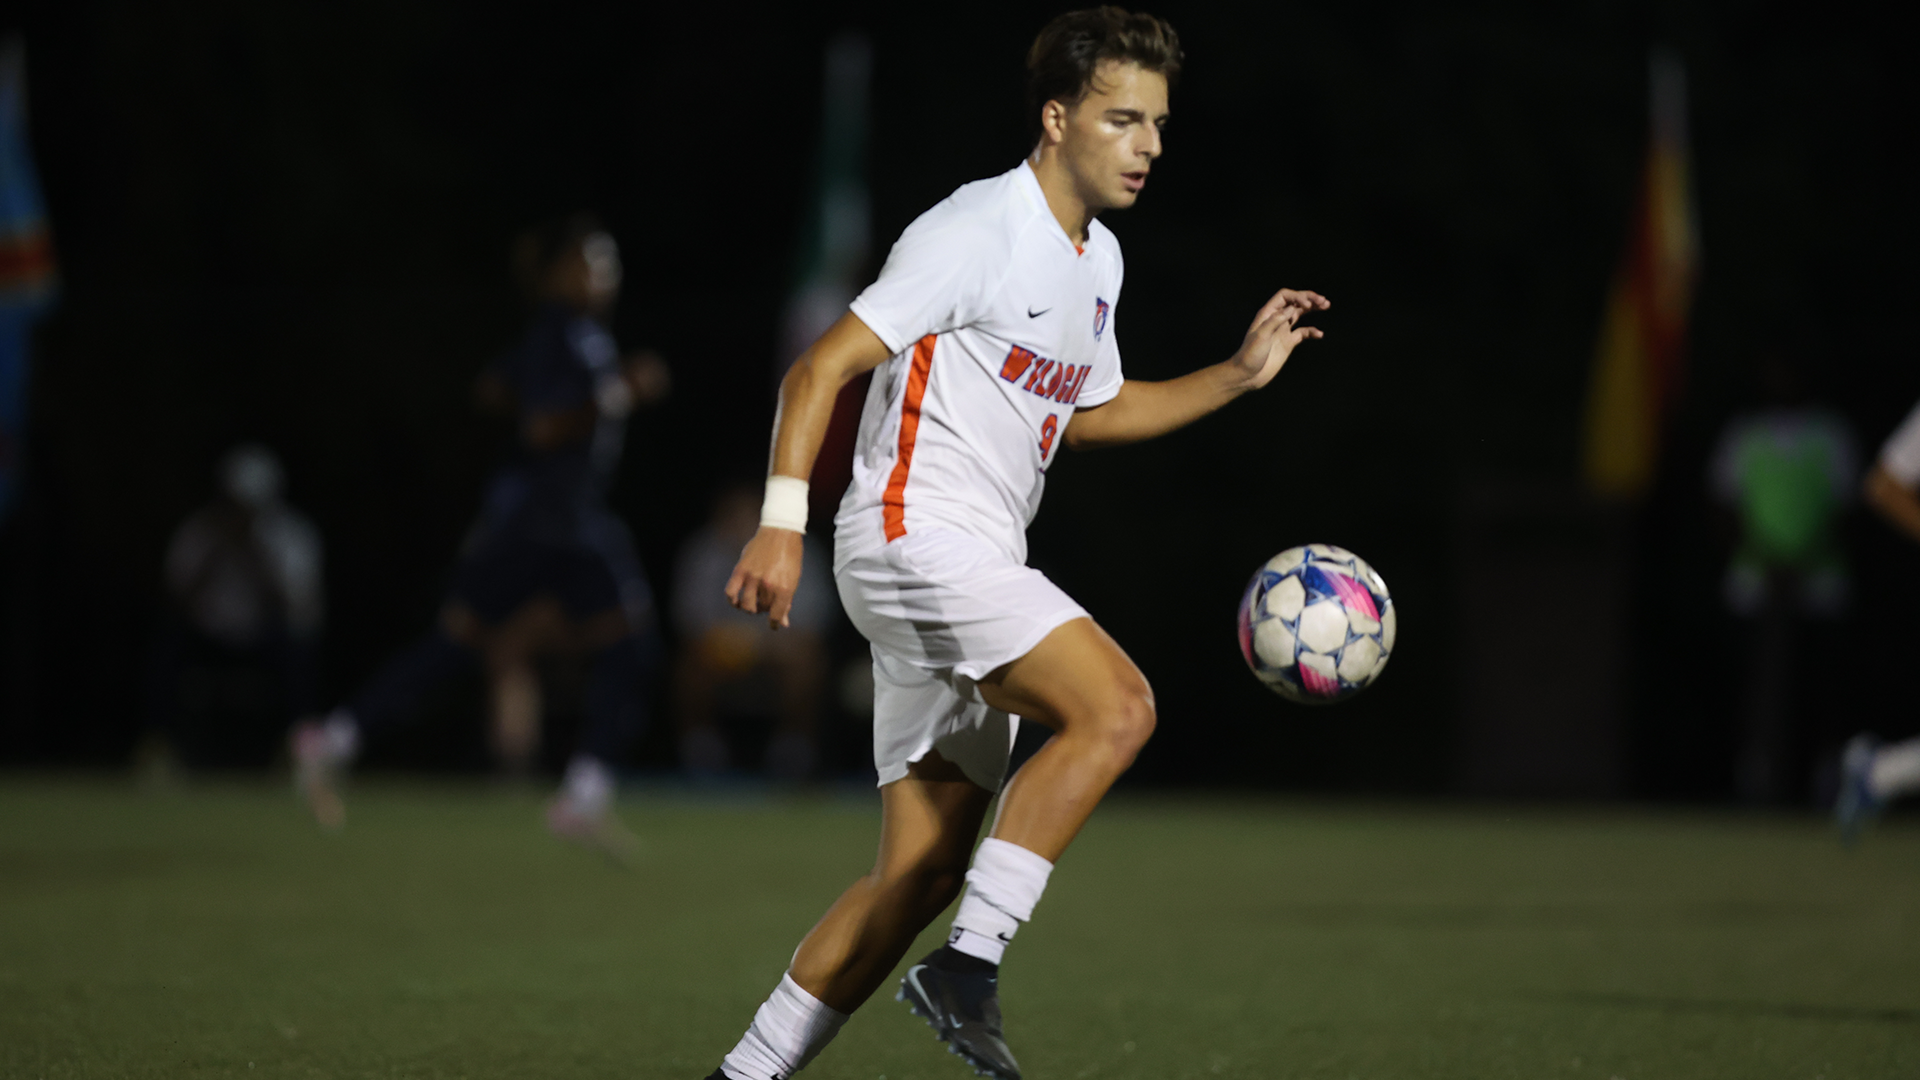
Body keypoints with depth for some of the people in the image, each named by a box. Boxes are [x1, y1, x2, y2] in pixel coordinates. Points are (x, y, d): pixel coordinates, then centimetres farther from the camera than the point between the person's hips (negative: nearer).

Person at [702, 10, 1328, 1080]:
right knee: (1117, 706, -25)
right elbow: (821, 367, -15)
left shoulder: (1098, 257, 16)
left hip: (974, 568, 9)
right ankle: (969, 967, -24)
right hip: (912, 537, -9)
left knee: (924, 872, 5)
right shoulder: (975, 233, -12)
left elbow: (1089, 410, 31)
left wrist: (1240, 373, 21)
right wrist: (783, 523, -24)